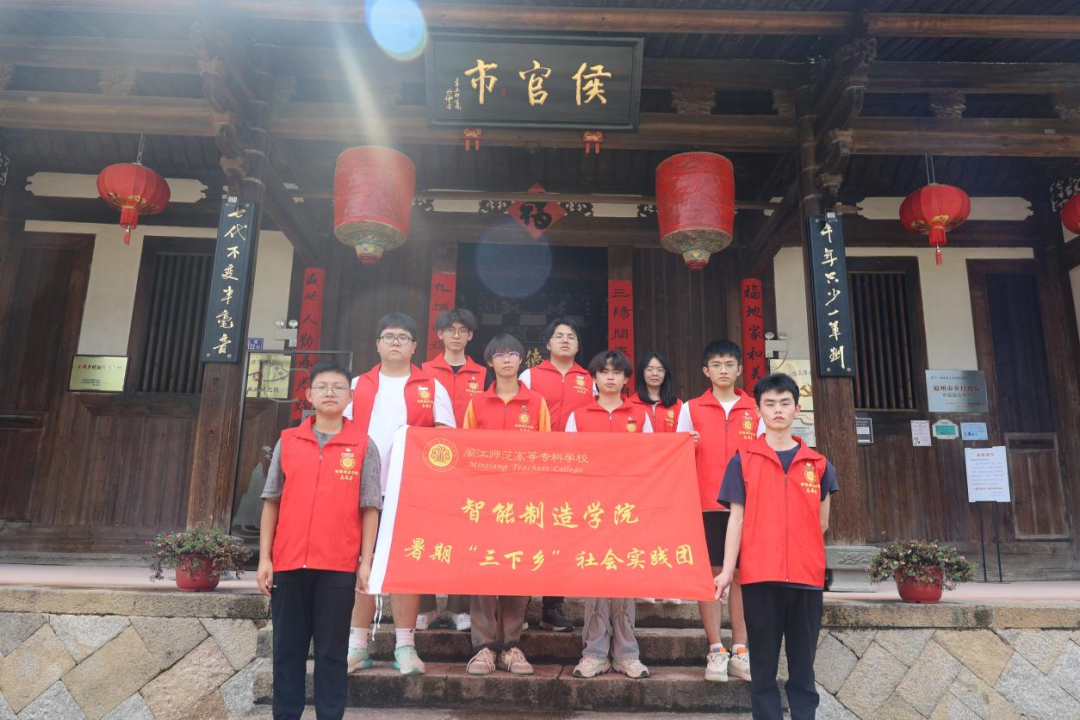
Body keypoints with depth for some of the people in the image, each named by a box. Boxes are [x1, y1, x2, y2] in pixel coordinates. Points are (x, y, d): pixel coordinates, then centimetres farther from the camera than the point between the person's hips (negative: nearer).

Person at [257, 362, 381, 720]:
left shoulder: (363, 446, 0)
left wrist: (365, 562, -5)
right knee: (287, 648, 11)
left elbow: (369, 507, -1)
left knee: (332, 650, 6)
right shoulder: (287, 441, 6)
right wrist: (264, 557, 4)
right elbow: (272, 501, 8)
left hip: (339, 565, -2)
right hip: (288, 562, 2)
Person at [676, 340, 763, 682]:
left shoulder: (755, 410, 10)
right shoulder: (691, 409, 7)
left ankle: (739, 651, 12)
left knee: (743, 573, 3)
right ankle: (716, 650, 8)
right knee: (709, 572, -1)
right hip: (705, 502, -1)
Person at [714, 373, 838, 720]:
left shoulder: (817, 463, 8)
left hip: (807, 574, 2)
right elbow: (736, 518, -2)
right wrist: (727, 569, -7)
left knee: (803, 663, 10)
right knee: (764, 664, 6)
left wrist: (802, 549, 4)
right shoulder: (742, 461, 2)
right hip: (759, 574, -2)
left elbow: (821, 523, 14)